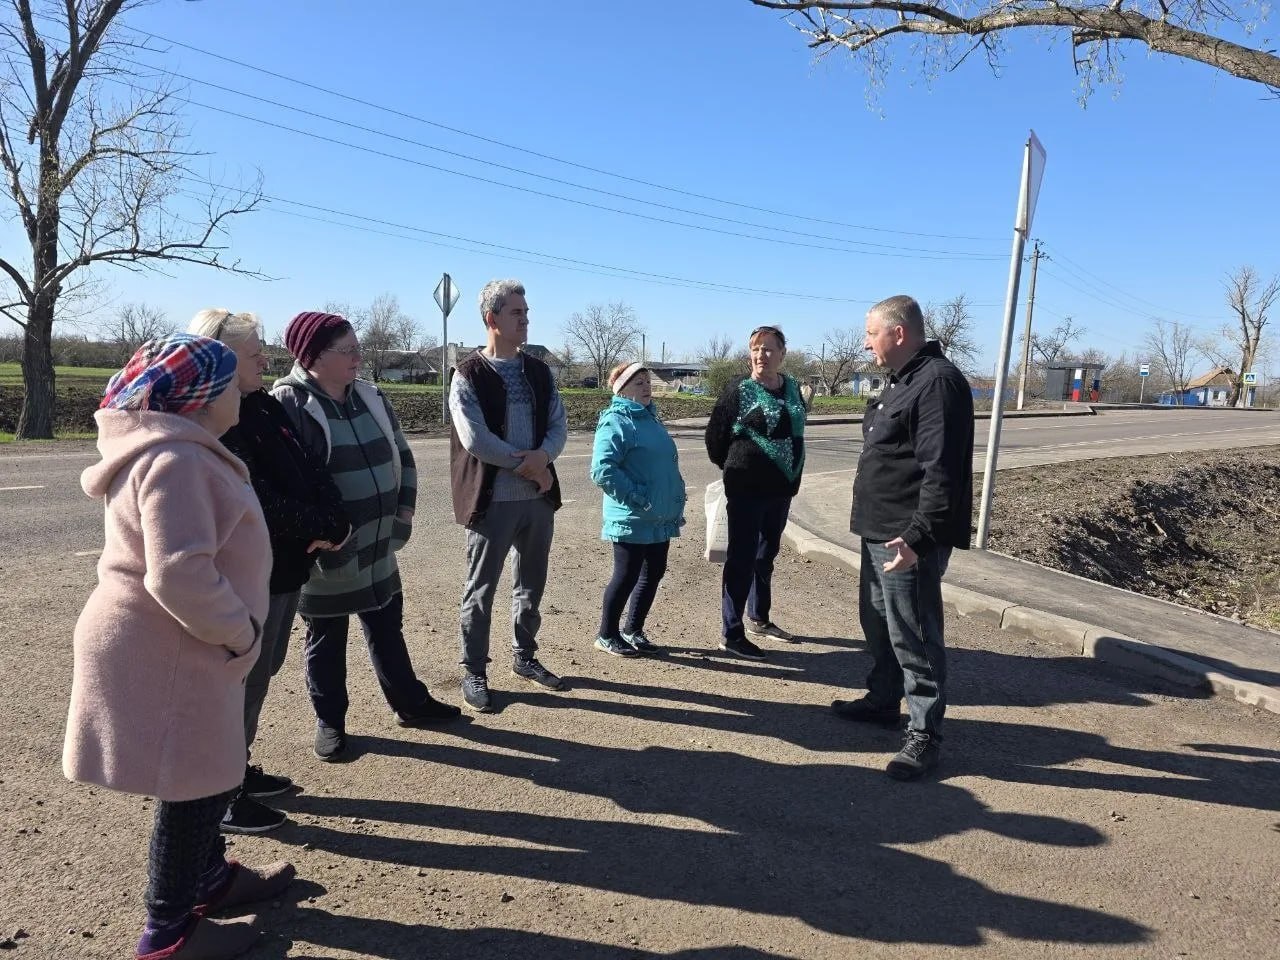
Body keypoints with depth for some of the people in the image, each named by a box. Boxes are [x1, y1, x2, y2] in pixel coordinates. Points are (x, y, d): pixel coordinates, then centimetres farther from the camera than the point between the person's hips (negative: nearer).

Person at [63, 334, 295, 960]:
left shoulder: (174, 450, 12)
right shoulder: (174, 459, -23)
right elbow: (179, 574, -32)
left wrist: (232, 628, 16)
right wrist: (240, 630, -18)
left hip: (173, 644, 10)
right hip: (164, 651, -10)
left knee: (210, 774, 23)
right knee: (192, 786, 5)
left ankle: (209, 877, 43)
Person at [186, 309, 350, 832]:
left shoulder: (266, 406, 8)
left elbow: (312, 469, 5)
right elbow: (260, 505, -26)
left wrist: (333, 521, -12)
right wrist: (325, 528, -17)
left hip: (286, 567, 9)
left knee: (260, 674, 20)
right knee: (243, 682, 4)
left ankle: (238, 769, 37)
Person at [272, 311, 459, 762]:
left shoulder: (370, 397, 4)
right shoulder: (288, 404, -16)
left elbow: (402, 456, 12)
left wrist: (403, 512, 5)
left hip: (378, 546, 6)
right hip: (326, 553, -6)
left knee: (388, 628, 19)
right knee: (326, 640, 12)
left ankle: (410, 703, 34)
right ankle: (330, 722, 28)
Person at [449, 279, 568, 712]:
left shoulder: (540, 372, 9)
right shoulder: (468, 376, -8)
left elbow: (559, 426, 4)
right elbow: (475, 439, -17)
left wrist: (541, 457, -16)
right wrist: (526, 464, -12)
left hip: (539, 497, 6)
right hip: (492, 500, -5)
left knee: (531, 585, 17)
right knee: (481, 591, 5)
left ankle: (524, 656, 34)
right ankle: (474, 672, 19)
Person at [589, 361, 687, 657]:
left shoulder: (650, 419, 15)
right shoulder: (615, 422, -13)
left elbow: (668, 466, 25)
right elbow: (602, 470, -24)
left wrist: (676, 504, 16)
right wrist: (638, 499, -21)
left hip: (661, 519, 8)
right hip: (632, 521, -8)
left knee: (653, 574, 14)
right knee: (627, 577, 1)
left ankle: (633, 630, 30)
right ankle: (607, 635, 19)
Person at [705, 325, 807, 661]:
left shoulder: (792, 389, 6)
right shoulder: (739, 392, -11)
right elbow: (715, 437, -6)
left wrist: (792, 478, 12)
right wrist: (736, 469, 4)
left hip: (781, 488, 6)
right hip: (748, 490, -6)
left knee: (766, 554, 18)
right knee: (742, 558, -3)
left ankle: (759, 618, 34)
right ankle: (732, 634, 5)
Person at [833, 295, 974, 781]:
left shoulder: (938, 381, -17)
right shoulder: (903, 381, 16)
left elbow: (942, 472, -25)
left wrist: (919, 536, -28)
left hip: (908, 540, -10)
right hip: (881, 533, 10)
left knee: (912, 636, -2)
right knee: (878, 624, 20)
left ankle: (924, 734, 9)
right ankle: (883, 701, 36)